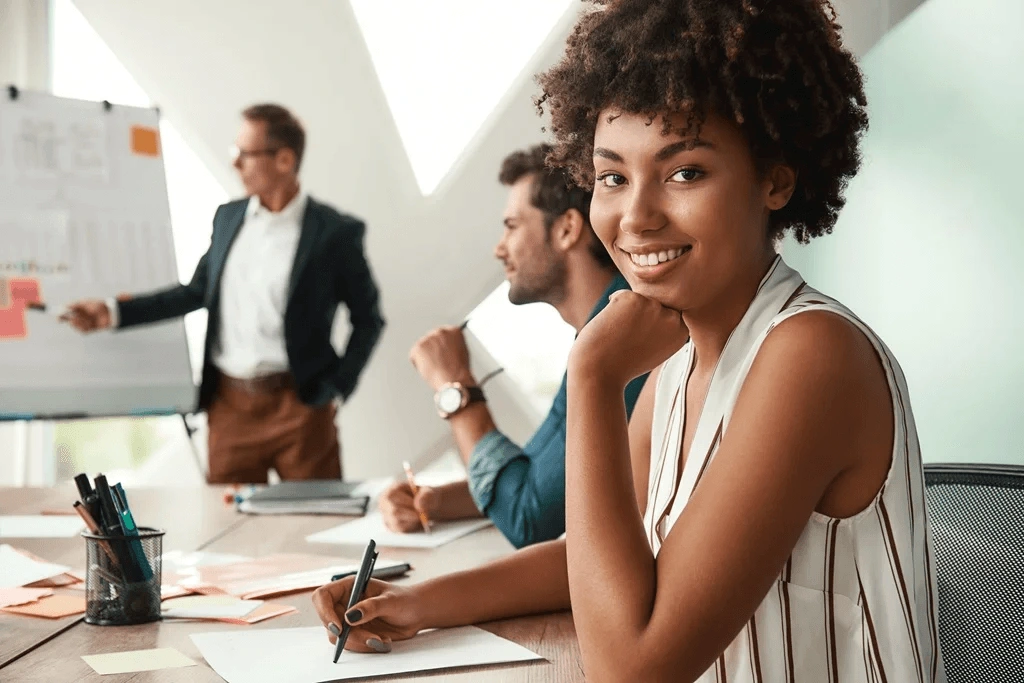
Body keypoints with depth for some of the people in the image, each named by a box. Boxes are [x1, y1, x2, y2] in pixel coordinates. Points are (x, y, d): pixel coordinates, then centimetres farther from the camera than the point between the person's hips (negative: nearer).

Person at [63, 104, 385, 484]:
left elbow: (367, 319, 0)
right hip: (230, 404, 4)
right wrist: (114, 312, 12)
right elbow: (198, 291, 18)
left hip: (298, 405, -4)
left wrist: (335, 389, -7)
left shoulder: (335, 232, -5)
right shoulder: (228, 217, 10)